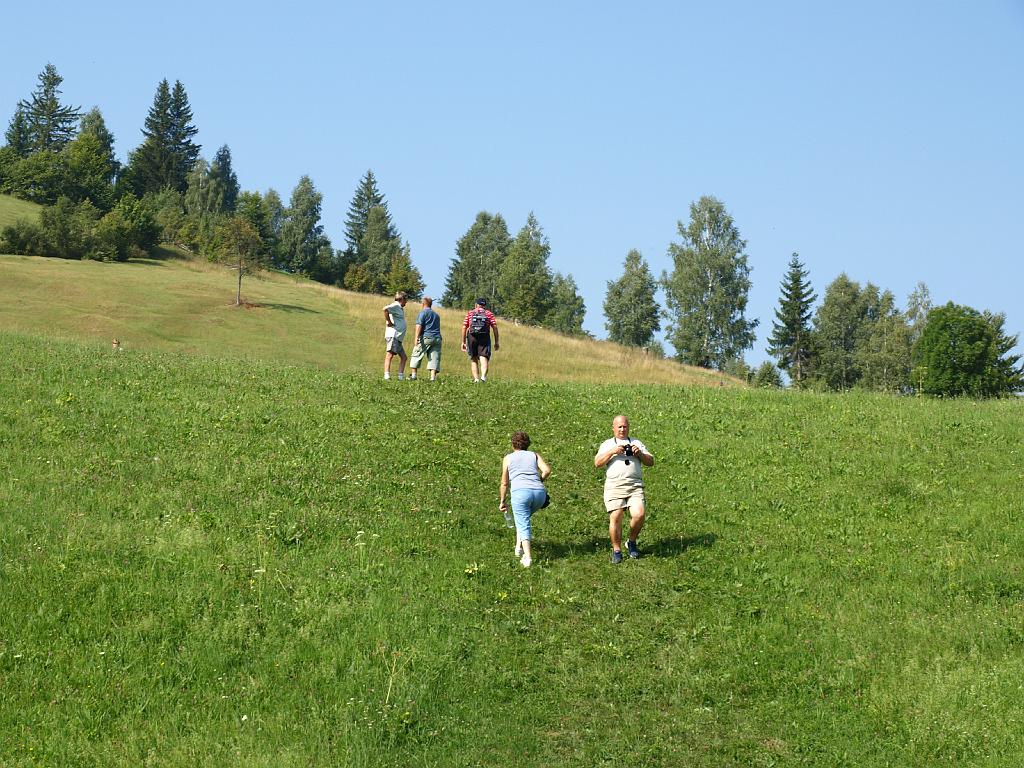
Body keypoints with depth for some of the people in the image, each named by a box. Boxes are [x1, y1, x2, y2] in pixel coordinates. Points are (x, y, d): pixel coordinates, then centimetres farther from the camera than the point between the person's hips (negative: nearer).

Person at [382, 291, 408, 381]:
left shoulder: (400, 308, 24)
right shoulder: (396, 306, -6)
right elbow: (385, 309, -25)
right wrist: (389, 322, -18)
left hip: (398, 338, 10)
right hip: (393, 335, -10)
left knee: (404, 357, 11)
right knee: (390, 355, -16)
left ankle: (401, 376, 10)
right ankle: (386, 376, -23)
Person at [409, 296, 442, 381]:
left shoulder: (423, 312, 2)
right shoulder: (436, 315, 23)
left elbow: (419, 325, -9)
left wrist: (416, 337, -16)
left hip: (426, 337, -5)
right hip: (437, 338, 5)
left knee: (416, 355, 5)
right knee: (434, 358, 0)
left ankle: (413, 374, 2)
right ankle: (433, 377, -10)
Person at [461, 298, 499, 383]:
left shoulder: (470, 313, 17)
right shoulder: (488, 313, 15)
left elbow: (464, 327, 9)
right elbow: (495, 327, 5)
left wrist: (463, 342, 12)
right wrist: (496, 342, 7)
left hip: (472, 337, 1)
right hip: (484, 337, -1)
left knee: (473, 360, 11)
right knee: (483, 359, -9)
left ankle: (476, 379, 1)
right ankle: (483, 376, -33)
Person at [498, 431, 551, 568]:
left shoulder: (508, 458, 20)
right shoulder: (534, 455, 23)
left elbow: (504, 483, 21)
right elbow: (547, 470, 5)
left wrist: (502, 502, 31)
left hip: (520, 491, -3)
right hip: (539, 493, 3)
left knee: (523, 525, -3)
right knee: (525, 516, 29)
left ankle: (527, 557, -19)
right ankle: (519, 546, 21)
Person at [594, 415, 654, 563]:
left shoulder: (636, 443, 25)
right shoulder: (607, 444, 20)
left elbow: (651, 462, 19)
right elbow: (597, 463, 6)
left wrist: (640, 454, 0)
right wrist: (612, 452, -6)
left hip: (635, 485, 1)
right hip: (614, 485, -1)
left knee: (639, 514, -18)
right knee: (615, 517, -14)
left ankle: (632, 542, 6)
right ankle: (616, 550, 0)